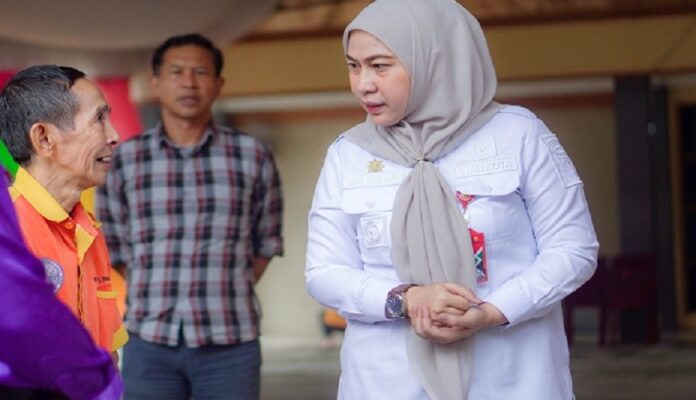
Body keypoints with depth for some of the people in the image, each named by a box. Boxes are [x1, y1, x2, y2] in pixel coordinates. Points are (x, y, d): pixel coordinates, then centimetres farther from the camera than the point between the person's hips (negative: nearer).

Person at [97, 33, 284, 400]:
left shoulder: (252, 157, 2)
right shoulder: (122, 161, 3)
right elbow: (115, 250, 12)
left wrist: (227, 303, 8)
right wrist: (160, 305, 8)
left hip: (230, 345, -1)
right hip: (151, 345, 1)